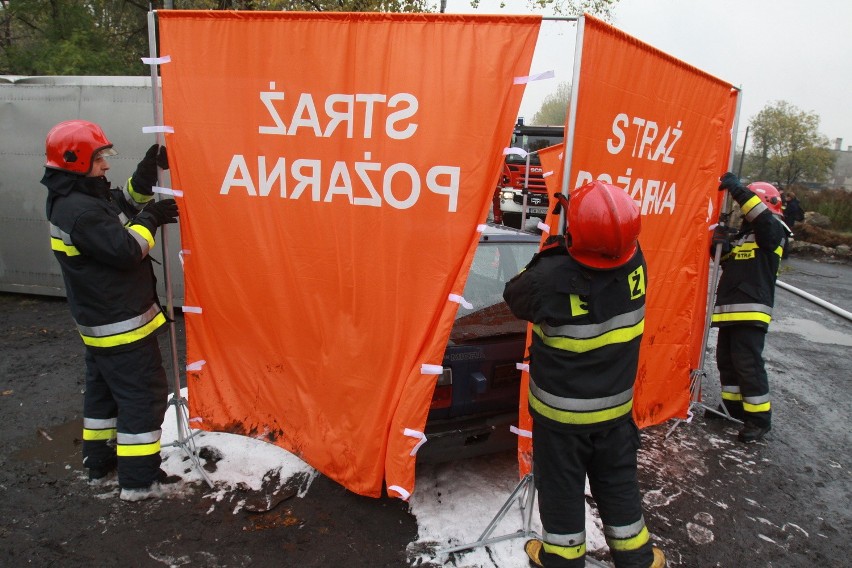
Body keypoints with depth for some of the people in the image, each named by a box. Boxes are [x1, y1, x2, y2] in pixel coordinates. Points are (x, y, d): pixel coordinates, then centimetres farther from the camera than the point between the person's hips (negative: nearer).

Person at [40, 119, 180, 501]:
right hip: (121, 324, -11)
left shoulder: (77, 198, 7)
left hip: (99, 321, 11)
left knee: (104, 389, 21)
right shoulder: (81, 210, -24)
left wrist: (146, 173, 0)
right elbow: (126, 249, -26)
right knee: (144, 395, -2)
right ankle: (139, 480, 6)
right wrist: (151, 219, -12)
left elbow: (123, 204, 15)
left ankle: (100, 462, 36)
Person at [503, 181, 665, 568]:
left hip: (560, 410, -4)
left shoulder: (551, 277, -31)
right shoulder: (635, 262, -17)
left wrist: (548, 254, -3)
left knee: (561, 485, 17)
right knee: (618, 481, 24)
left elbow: (514, 296, -9)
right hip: (615, 405, 4)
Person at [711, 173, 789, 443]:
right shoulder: (742, 235, 21)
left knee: (748, 364, -9)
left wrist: (737, 189, -28)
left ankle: (759, 418, 2)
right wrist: (721, 247, -1)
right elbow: (726, 261, 22)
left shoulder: (772, 231, -4)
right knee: (726, 360, 14)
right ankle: (734, 406, 28)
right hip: (729, 309, 9)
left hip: (751, 311, -9)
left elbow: (764, 217, -25)